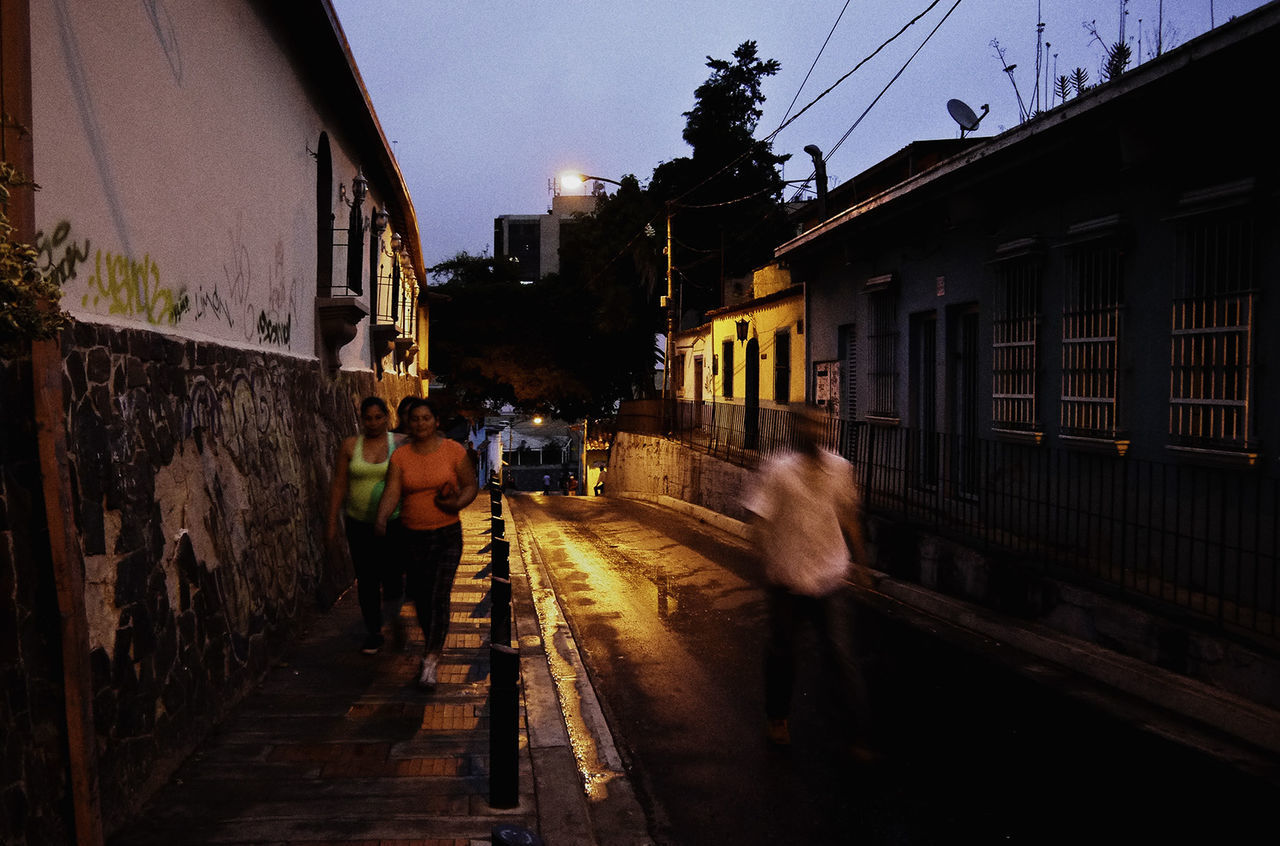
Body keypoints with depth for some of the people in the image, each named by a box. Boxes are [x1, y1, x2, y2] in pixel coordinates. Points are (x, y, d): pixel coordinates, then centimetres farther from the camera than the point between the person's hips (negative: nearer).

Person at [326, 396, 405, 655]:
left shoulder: (399, 445, 0)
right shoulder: (350, 446, 2)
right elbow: (338, 486, 3)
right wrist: (332, 522, 1)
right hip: (360, 524, 1)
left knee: (392, 577, -6)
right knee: (367, 580, 5)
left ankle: (393, 619, 26)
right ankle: (373, 633, 22)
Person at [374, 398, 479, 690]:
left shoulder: (453, 451, -4)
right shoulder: (400, 456, -1)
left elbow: (471, 485, 3)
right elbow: (392, 491, -11)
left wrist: (458, 503, -18)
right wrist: (381, 518, -30)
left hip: (447, 535, -2)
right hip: (413, 535, 2)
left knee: (439, 597, -10)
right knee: (419, 596, 12)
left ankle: (431, 661, -5)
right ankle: (432, 639, 41)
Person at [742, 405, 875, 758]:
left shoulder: (840, 468, 4)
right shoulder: (778, 470, -7)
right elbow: (759, 521, -8)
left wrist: (859, 560, 20)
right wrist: (770, 560, -20)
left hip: (832, 578, 2)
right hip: (788, 580, -1)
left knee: (842, 655, -3)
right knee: (781, 650, 12)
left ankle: (862, 735, 4)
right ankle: (777, 717, 36)